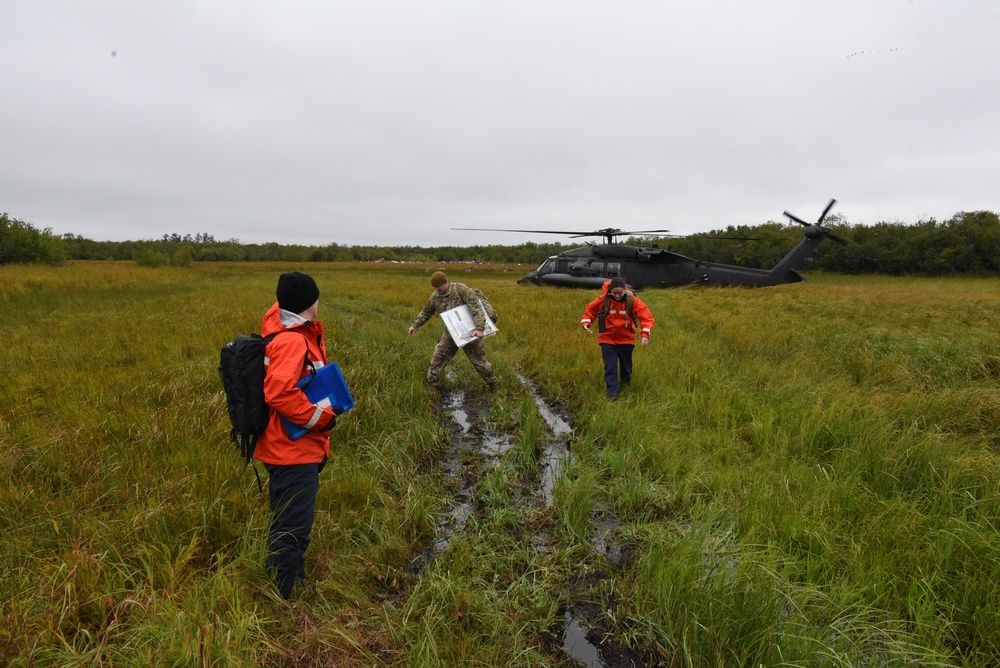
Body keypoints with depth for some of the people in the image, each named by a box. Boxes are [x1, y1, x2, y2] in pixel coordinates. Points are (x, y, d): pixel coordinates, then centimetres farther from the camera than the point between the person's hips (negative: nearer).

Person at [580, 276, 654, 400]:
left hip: (626, 339, 1)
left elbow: (646, 316, -19)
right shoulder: (603, 299, -14)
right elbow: (590, 310, 0)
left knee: (625, 364, 21)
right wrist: (586, 322, -17)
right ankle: (612, 394, 0)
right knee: (610, 367, -5)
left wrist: (645, 334, -32)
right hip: (607, 339, -1)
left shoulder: (632, 301, -16)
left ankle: (626, 381, 51)